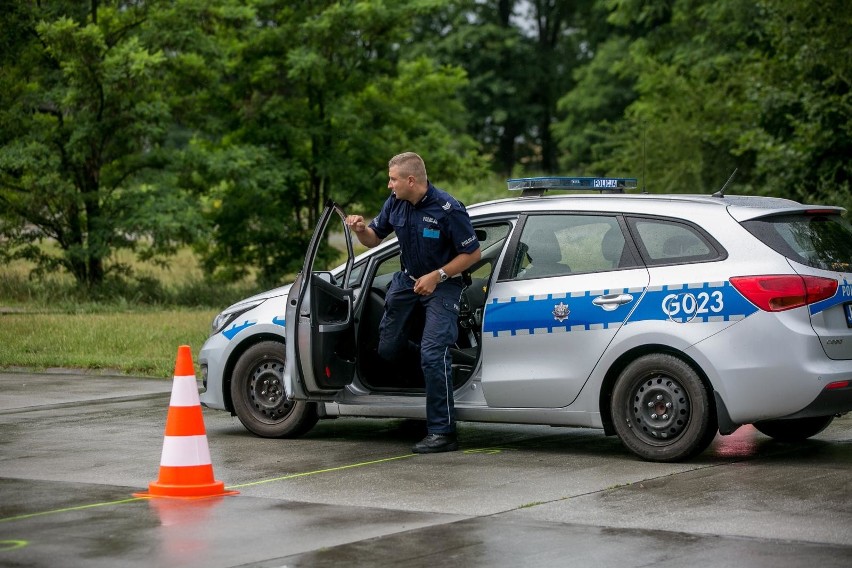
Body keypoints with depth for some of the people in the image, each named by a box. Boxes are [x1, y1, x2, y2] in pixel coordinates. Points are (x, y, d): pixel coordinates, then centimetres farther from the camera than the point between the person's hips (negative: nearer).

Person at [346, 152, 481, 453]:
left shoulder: (447, 210, -23)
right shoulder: (396, 203, -5)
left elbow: (472, 253, -16)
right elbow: (374, 238, 7)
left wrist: (436, 276, -21)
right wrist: (361, 229, -16)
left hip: (441, 284, -7)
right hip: (407, 279, 7)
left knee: (432, 353, -18)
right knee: (387, 348, 6)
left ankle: (443, 432, -14)